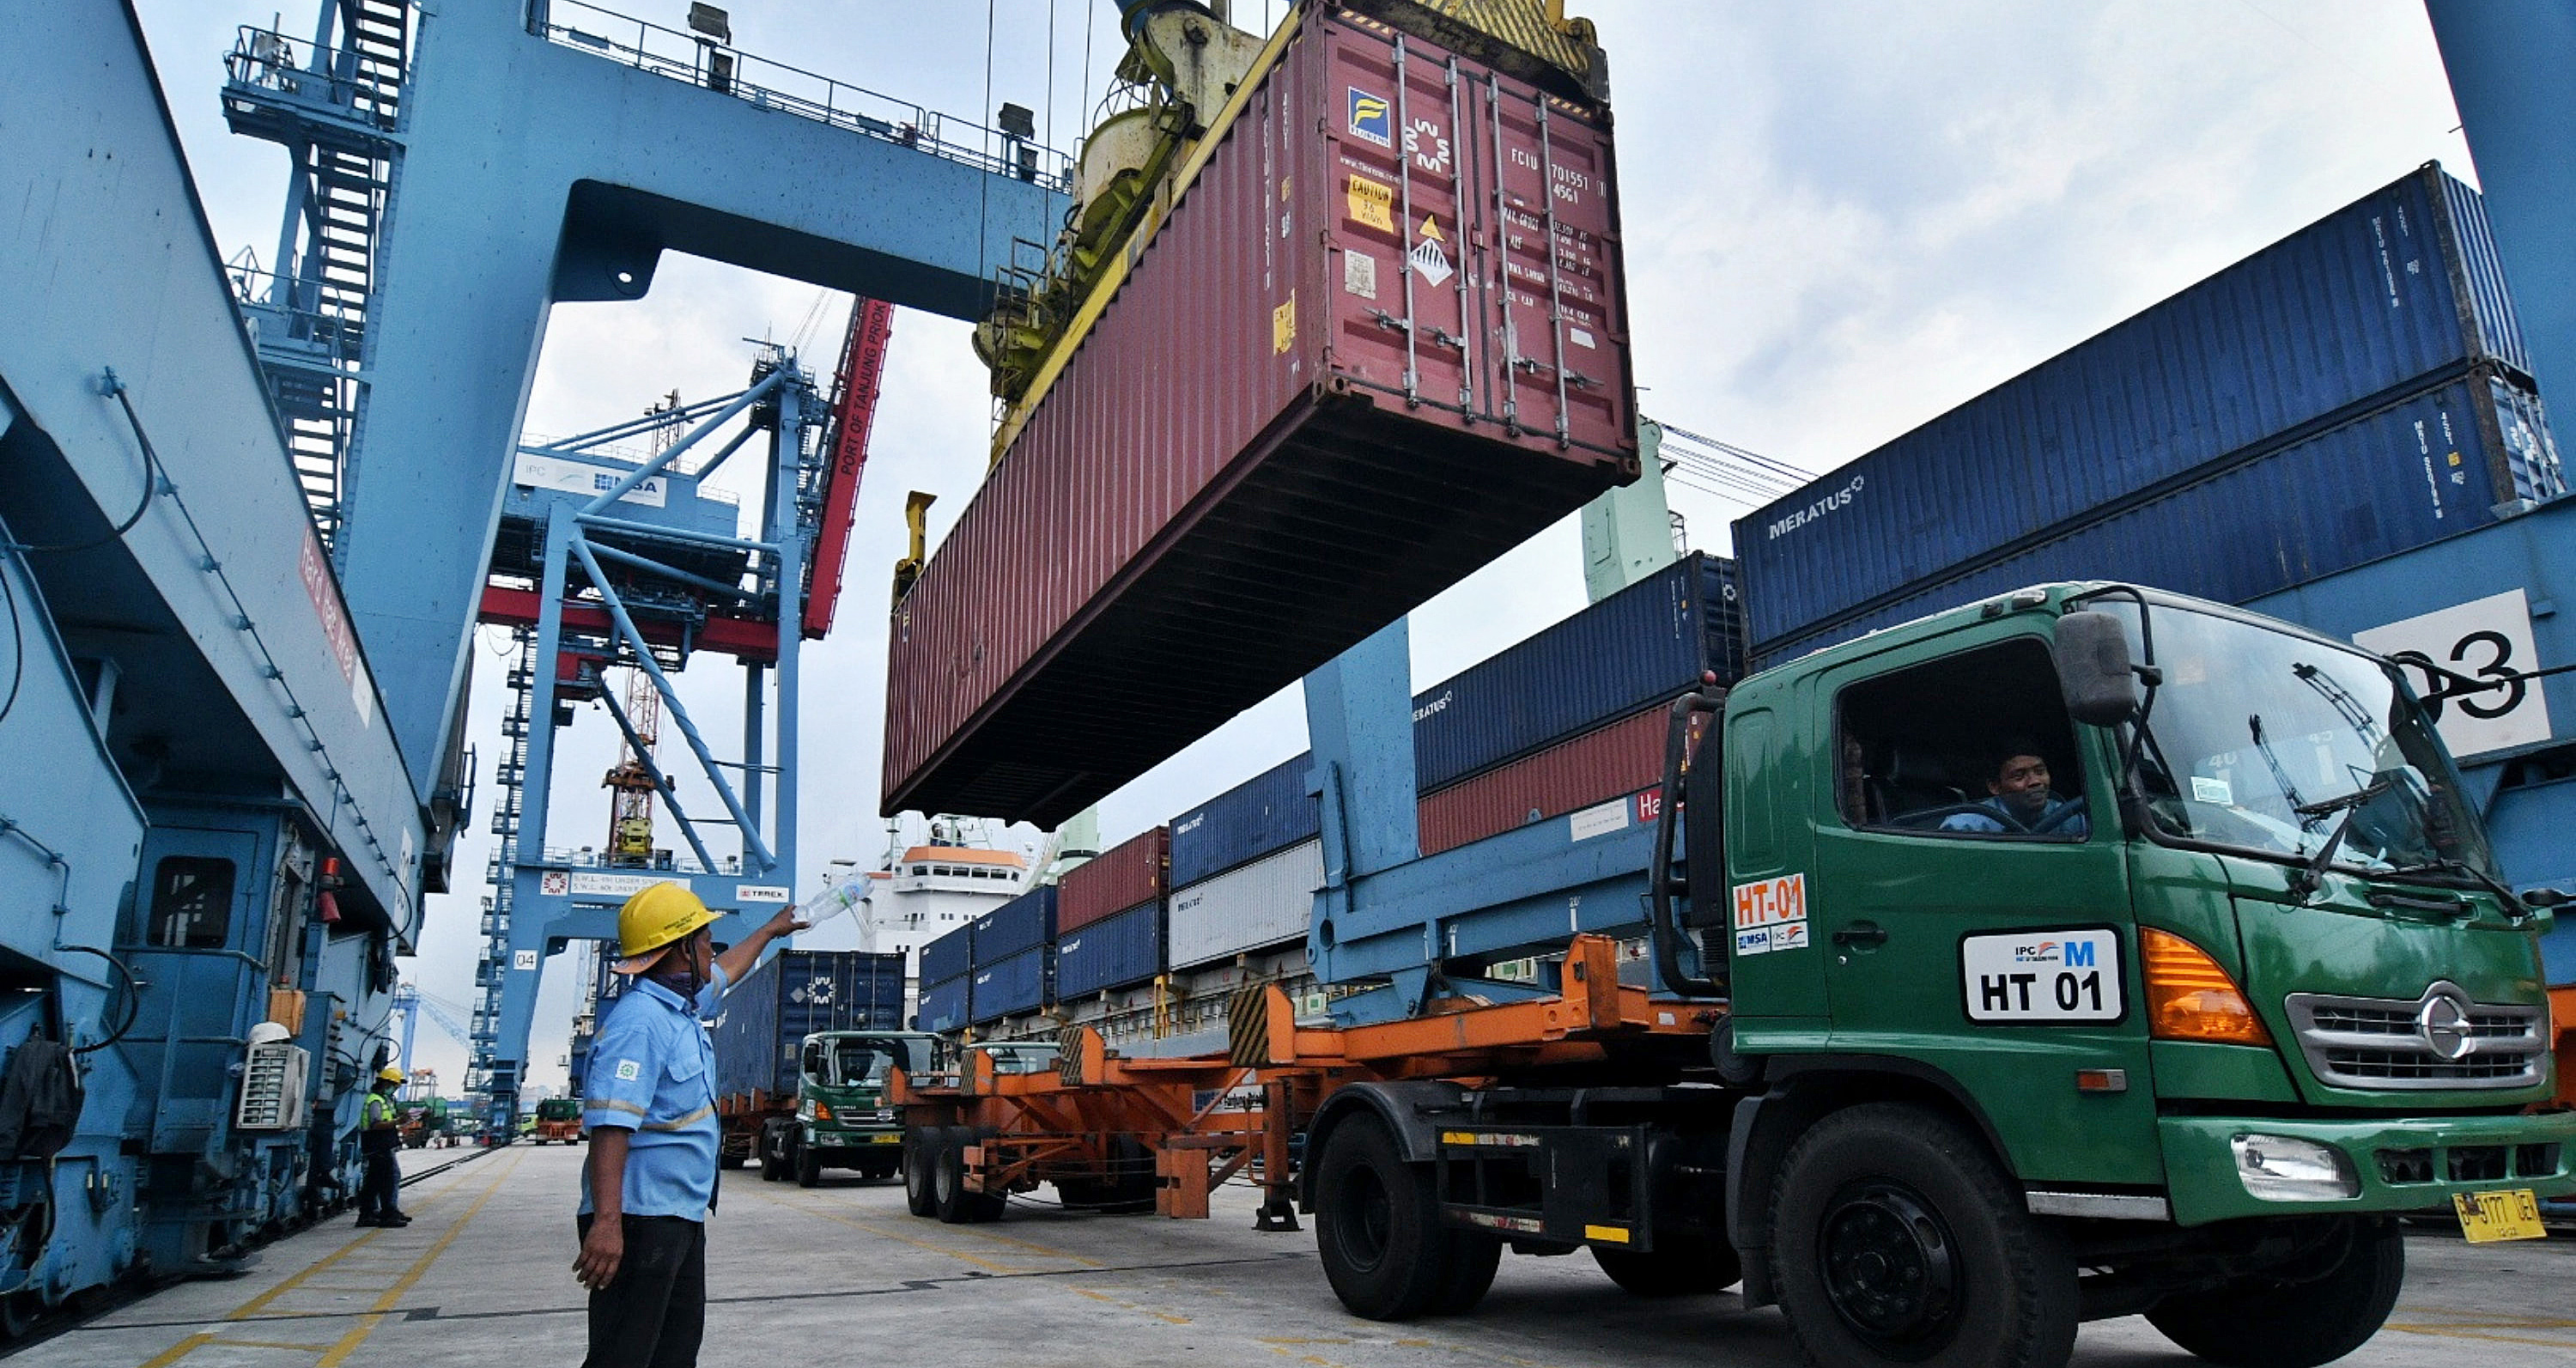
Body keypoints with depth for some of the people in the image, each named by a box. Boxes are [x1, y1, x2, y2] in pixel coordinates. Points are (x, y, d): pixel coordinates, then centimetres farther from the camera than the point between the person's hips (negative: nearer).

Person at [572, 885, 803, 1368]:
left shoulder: (683, 1007, 11)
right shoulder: (638, 1022, -20)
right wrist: (606, 1222, -37)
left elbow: (724, 972, 34)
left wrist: (769, 932, 49)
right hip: (640, 1220, -11)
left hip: (682, 1218, 11)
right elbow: (610, 1126, -29)